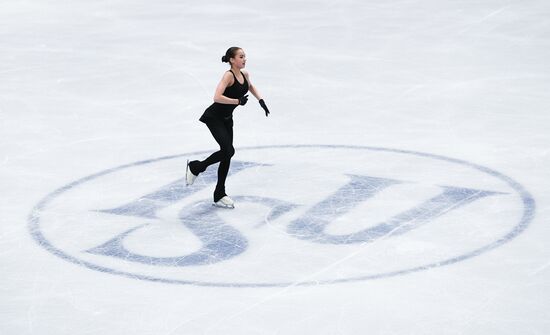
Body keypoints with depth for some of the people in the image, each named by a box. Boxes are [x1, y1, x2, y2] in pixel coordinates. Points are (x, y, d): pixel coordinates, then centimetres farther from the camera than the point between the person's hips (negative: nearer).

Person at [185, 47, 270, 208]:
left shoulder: (244, 74, 2)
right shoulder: (228, 75, -22)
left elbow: (250, 87, 26)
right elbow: (217, 97, -33)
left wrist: (261, 100, 11)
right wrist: (238, 101, -30)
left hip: (227, 118, 8)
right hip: (214, 117, -8)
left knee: (227, 155, 8)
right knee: (228, 151, -20)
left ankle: (219, 195, 17)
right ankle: (195, 167, 1)